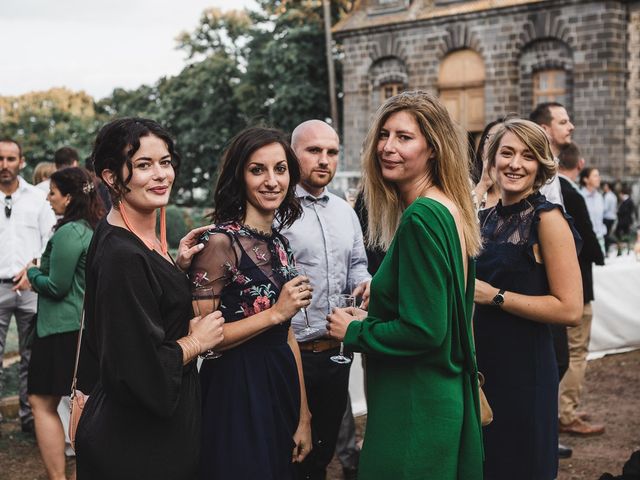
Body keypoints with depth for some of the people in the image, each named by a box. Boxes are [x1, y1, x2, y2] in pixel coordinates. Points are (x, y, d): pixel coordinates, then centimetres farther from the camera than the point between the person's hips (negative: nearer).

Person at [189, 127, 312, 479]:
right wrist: (275, 312, -19)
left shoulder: (279, 245, 8)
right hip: (236, 394, -7)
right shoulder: (221, 241, -15)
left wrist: (304, 417, 12)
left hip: (281, 388, 7)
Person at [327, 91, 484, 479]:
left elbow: (424, 330, -24)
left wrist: (354, 331, -10)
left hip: (414, 407, -10)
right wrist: (372, 318, 9)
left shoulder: (420, 219, -22)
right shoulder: (449, 208, 7)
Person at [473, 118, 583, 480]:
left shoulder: (547, 219, -12)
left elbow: (571, 310, -19)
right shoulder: (487, 218, 8)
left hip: (524, 368, -7)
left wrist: (494, 296, -18)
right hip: (482, 361, 7)